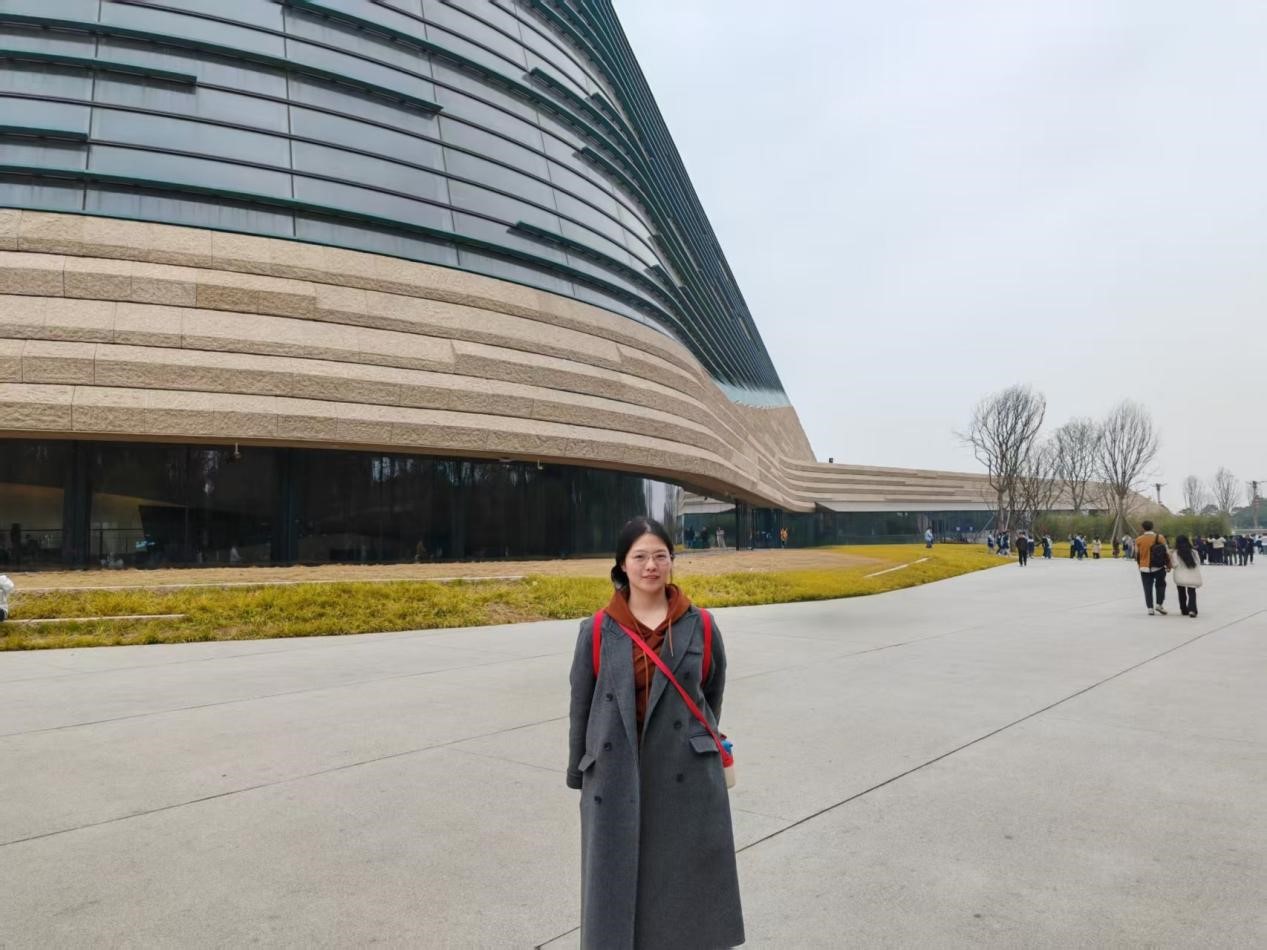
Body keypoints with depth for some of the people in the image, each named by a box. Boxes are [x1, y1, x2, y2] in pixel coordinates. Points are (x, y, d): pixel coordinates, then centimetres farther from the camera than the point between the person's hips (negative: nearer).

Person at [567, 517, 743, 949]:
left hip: (686, 775, 0)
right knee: (619, 874, 10)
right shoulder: (597, 631, -4)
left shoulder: (700, 627, -3)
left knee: (685, 872, 10)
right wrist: (578, 774, 8)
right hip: (618, 776, 0)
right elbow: (580, 705, 3)